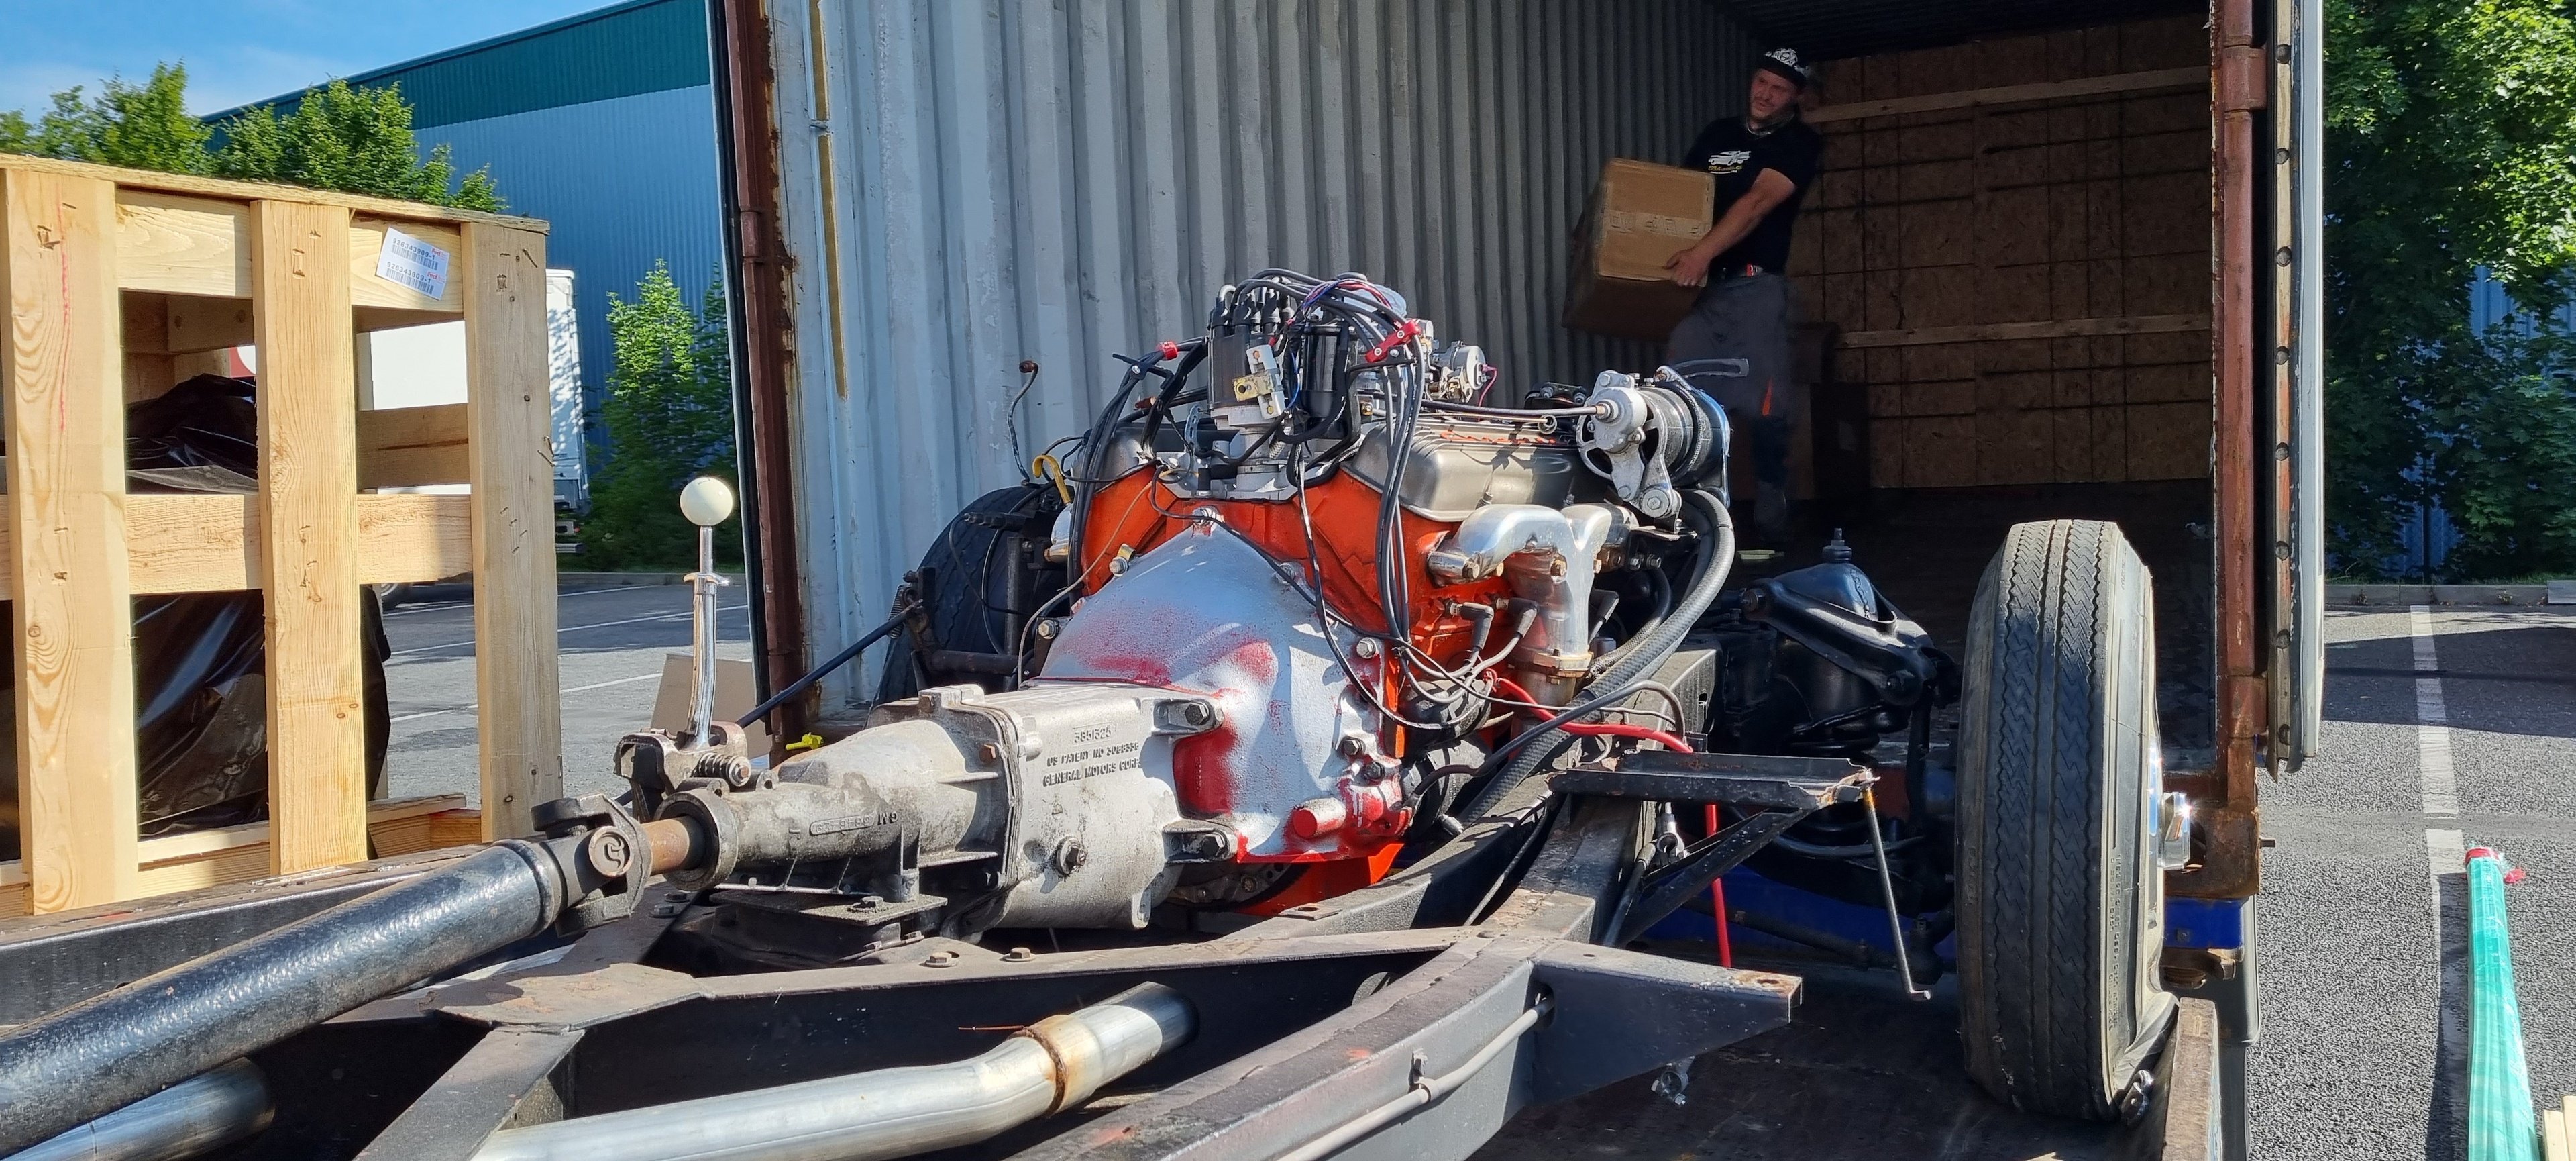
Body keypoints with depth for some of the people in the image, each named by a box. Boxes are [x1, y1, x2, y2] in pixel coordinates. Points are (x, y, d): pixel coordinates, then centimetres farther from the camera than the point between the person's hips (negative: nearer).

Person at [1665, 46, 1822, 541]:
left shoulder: (1801, 143, 2)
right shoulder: (1716, 134, 18)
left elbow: (1758, 201, -13)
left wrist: (1704, 250, -26)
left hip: (1755, 285, -3)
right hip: (1696, 283, 3)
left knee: (1763, 405, -7)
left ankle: (1772, 510, 3)